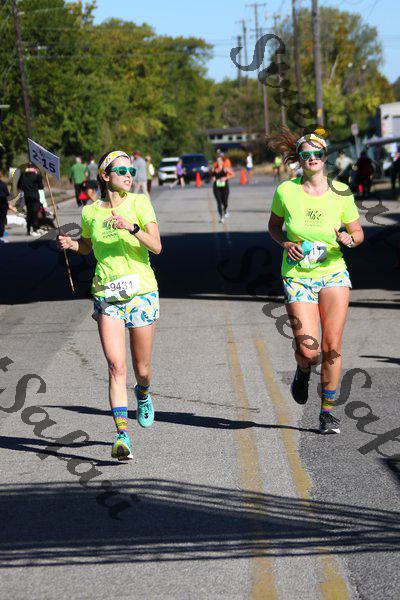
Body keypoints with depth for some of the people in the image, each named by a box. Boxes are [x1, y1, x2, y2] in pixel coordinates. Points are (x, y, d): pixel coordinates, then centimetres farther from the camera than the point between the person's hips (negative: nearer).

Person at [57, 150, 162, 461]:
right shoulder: (90, 212, 5)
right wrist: (70, 244, 3)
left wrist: (131, 227, -26)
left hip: (142, 292, -1)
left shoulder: (139, 203, -3)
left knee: (142, 369, 9)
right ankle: (123, 435, -16)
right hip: (107, 295, 1)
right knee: (117, 367, -13)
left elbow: (157, 246, -12)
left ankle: (143, 393, 45)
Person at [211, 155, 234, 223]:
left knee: (225, 202, 2)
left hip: (225, 187, -1)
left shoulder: (225, 169, -5)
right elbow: (212, 177, 16)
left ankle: (225, 211, 39)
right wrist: (212, 179, -7)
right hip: (216, 188, 1)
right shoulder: (214, 170, 3)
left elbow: (232, 174, -3)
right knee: (219, 202, -9)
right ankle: (221, 217, -4)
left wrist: (226, 178, -15)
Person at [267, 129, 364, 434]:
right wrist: (285, 243, -8)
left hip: (333, 274, 1)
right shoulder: (286, 191, -5)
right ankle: (303, 370, 27)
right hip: (297, 278, -1)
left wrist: (349, 239, -16)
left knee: (332, 347, -6)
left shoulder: (341, 193, -3)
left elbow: (358, 232, 7)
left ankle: (328, 412, 12)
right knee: (309, 350, -12)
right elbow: (274, 225, 12)